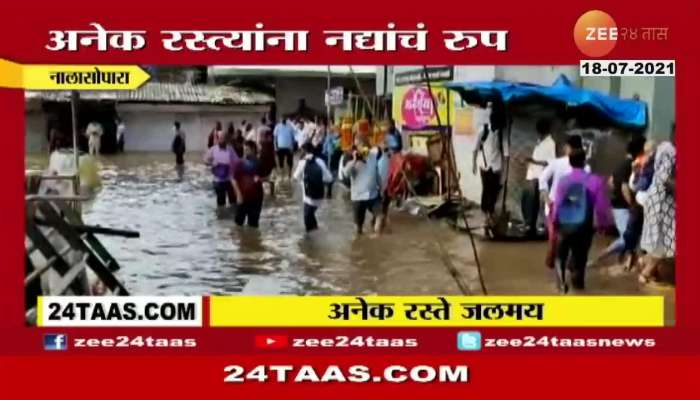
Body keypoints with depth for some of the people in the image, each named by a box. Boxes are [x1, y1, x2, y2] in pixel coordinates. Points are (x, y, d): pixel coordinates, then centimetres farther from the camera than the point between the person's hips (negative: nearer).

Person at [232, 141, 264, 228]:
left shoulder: (259, 163, 3)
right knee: (239, 220, 3)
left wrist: (260, 179, -9)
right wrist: (238, 194, -13)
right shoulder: (239, 163, -4)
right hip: (243, 196, -2)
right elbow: (234, 180, -5)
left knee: (254, 222, 8)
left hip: (256, 197, 2)